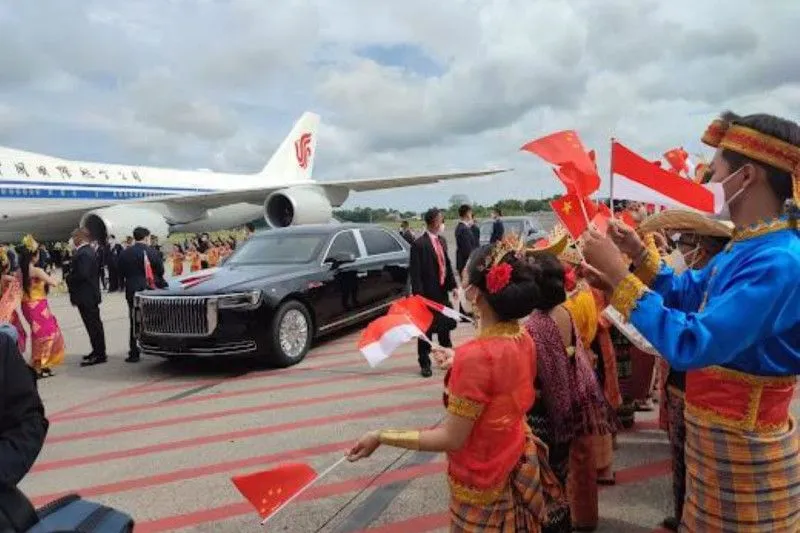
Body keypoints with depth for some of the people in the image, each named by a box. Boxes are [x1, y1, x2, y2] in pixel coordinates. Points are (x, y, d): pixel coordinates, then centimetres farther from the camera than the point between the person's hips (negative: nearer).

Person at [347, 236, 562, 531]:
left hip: (484, 484, -7)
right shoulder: (522, 338, -8)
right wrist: (459, 364, 10)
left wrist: (381, 437, -18)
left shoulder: (475, 355, -32)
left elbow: (451, 438, -25)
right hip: (519, 463, 7)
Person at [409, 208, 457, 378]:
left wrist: (452, 285, 7)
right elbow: (415, 272, -17)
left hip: (442, 292, 7)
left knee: (445, 325, 18)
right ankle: (424, 363, 18)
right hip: (427, 294, -7)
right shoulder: (419, 244, -15)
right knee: (426, 329, 5)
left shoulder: (442, 241, 9)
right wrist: (419, 295, -20)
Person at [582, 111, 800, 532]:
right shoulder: (749, 248, 3)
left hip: (741, 440, -8)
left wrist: (616, 273, -30)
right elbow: (687, 292, 17)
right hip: (717, 429, 9)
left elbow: (690, 345, -33)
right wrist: (639, 252, 3)